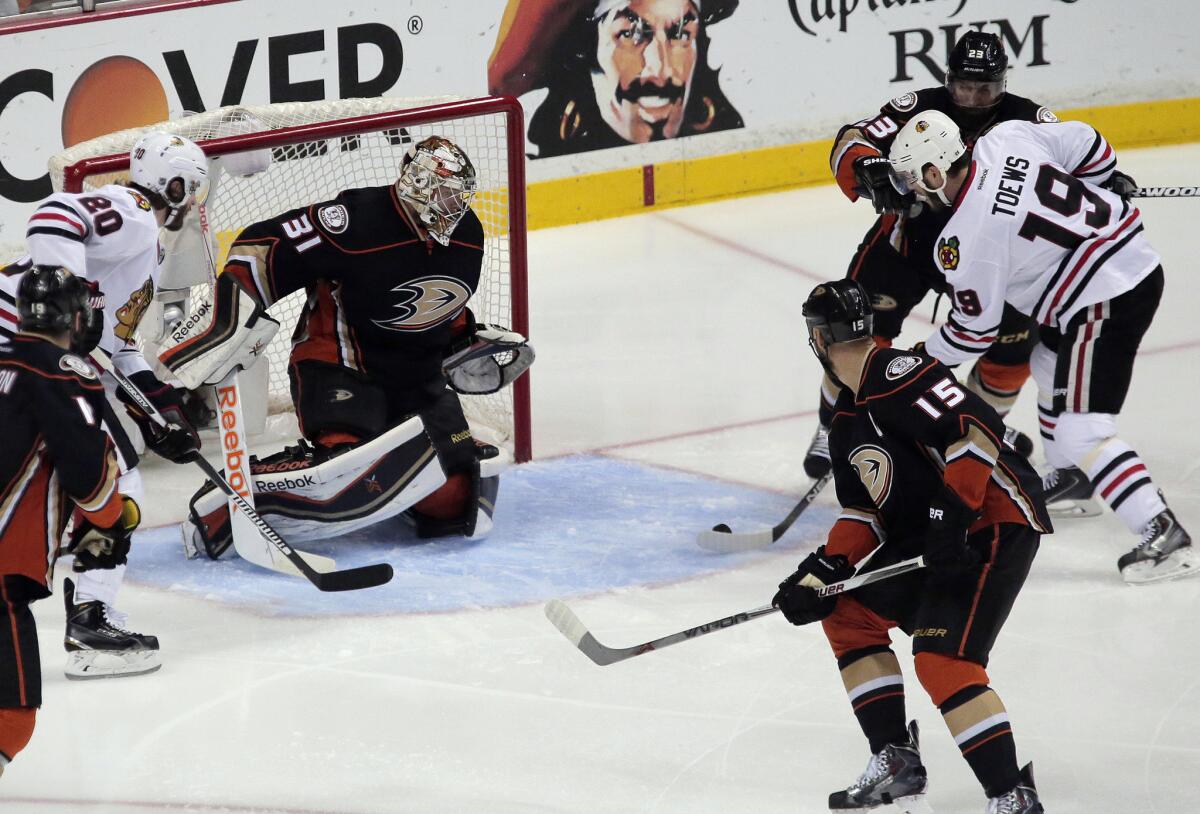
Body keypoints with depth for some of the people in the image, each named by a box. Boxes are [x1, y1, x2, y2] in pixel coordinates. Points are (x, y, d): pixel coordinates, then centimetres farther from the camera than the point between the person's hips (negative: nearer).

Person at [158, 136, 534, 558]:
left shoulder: (467, 234, 1)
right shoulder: (359, 220, -23)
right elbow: (261, 247, -19)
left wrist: (470, 338, 12)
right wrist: (227, 317, -25)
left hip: (416, 376, 7)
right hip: (338, 366, -7)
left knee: (454, 495, -3)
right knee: (344, 462, -34)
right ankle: (222, 504, -22)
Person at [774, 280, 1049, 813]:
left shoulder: (895, 376, -18)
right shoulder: (846, 424, 14)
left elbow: (978, 427, -26)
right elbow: (863, 513, 16)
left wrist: (951, 518, -28)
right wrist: (822, 572, 3)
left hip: (996, 522, -11)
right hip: (933, 535, 11)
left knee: (942, 659, -21)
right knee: (848, 616, 15)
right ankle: (896, 760, 18)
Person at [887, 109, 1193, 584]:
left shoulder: (966, 238, -17)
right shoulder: (1005, 137, -2)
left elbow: (974, 330, -7)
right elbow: (1084, 143, 8)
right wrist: (1110, 186, 28)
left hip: (1104, 305, -10)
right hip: (1140, 261, 10)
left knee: (1081, 433, -9)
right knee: (1049, 364, 31)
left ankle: (1163, 537, -15)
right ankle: (1071, 477, 49)